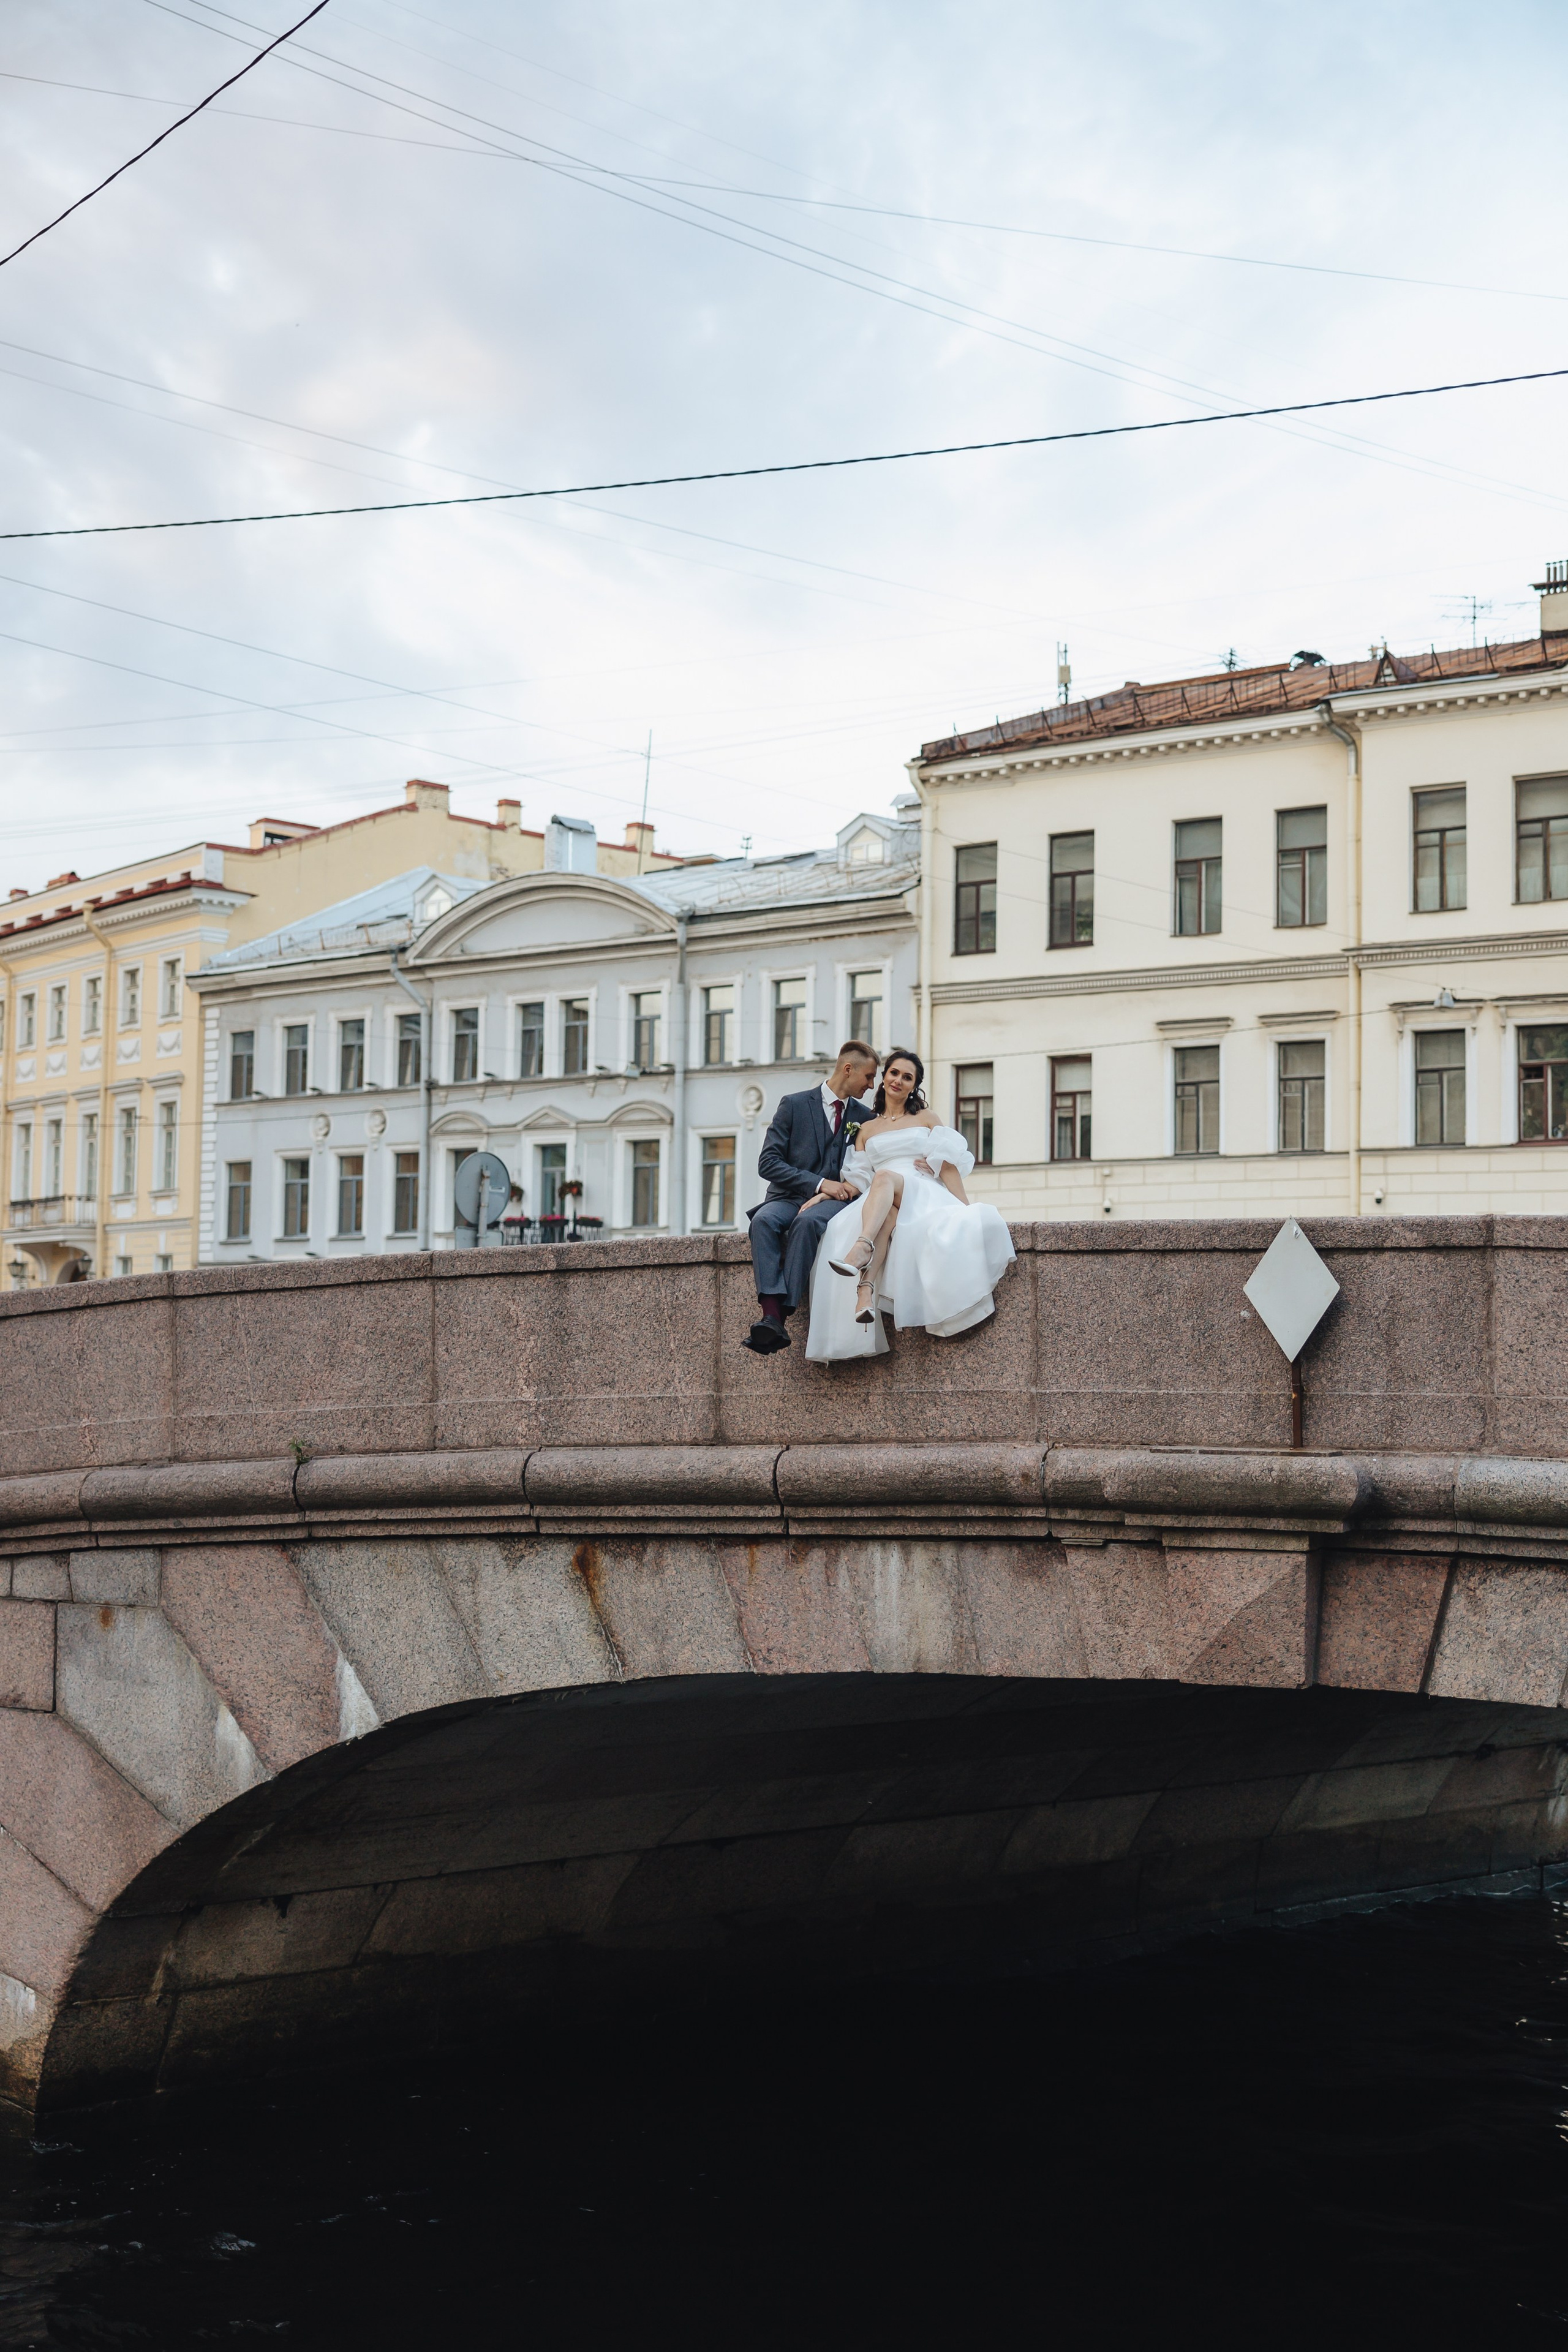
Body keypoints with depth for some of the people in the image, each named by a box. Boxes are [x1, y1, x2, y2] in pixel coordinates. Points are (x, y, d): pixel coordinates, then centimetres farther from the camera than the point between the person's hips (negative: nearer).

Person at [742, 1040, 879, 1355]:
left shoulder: (865, 1117, 16)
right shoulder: (794, 1105, 7)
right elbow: (768, 1163, -2)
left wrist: (829, 1195, -7)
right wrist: (819, 1183, -13)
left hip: (834, 1201, 0)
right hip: (789, 1198, 0)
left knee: (807, 1221, -36)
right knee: (764, 1220, -35)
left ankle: (781, 1316, -43)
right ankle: (771, 1315, -47)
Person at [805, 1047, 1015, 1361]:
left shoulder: (927, 1119, 21)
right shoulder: (867, 1130, 28)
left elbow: (948, 1165, 8)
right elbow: (858, 1180, 21)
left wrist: (966, 1207, -6)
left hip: (923, 1194, -2)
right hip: (878, 1203, 2)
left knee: (885, 1178, -38)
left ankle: (862, 1251, -67)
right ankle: (866, 1291, -64)